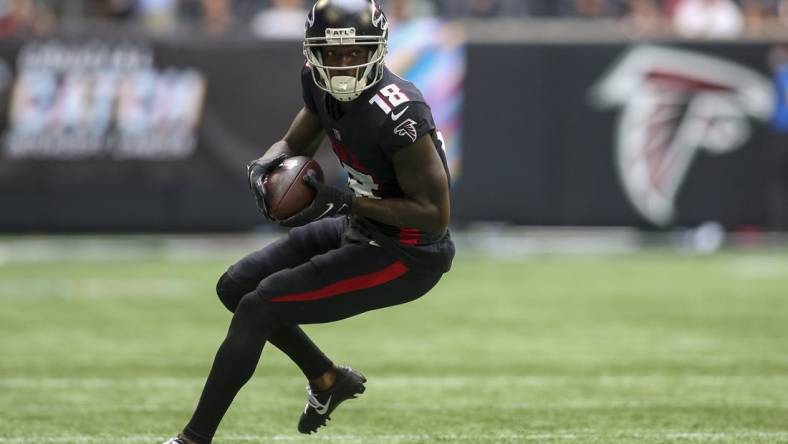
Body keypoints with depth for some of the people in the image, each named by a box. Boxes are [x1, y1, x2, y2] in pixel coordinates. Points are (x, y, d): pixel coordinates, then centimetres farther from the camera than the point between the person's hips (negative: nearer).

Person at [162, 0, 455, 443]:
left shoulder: (397, 116, -30)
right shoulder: (321, 85, -5)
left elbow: (435, 216, -26)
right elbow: (293, 145, 11)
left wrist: (343, 201, -29)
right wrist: (263, 168, -13)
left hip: (406, 257, -9)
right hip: (363, 231, 9)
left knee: (257, 307, -12)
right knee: (236, 286, 13)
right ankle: (328, 379, 27)